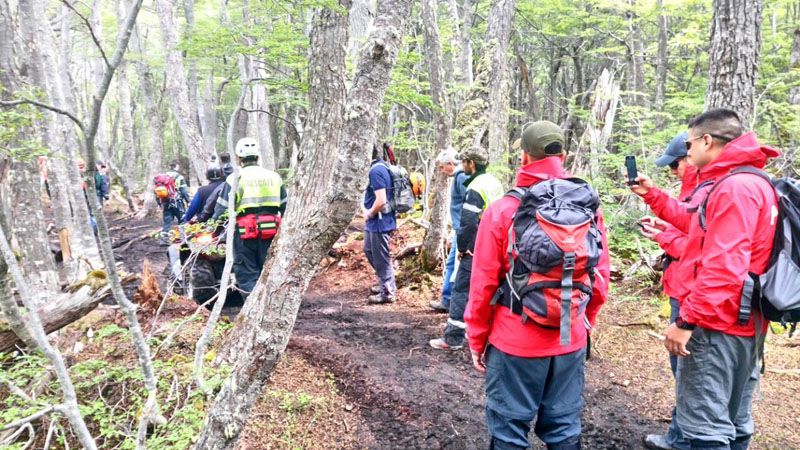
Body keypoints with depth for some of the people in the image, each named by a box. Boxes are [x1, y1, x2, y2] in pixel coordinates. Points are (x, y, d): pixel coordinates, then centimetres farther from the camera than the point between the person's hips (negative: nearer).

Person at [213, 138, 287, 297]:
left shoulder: (236, 178, -4)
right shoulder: (274, 177, 10)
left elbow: (222, 208, -5)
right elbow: (284, 206, 14)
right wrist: (278, 224, 24)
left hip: (246, 231, -4)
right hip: (270, 231, 4)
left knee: (247, 273, 5)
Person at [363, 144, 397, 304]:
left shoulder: (376, 170, -22)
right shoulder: (379, 167, 9)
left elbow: (381, 201, -28)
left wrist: (369, 213, -12)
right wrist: (365, 210, 2)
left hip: (379, 222, -10)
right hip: (374, 221, 10)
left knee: (381, 258, 3)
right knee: (369, 250, 24)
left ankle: (388, 292, 18)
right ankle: (385, 283, 37)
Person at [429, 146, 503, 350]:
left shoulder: (475, 188, -18)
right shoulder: (495, 183, 10)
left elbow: (468, 223, -23)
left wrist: (462, 247, -10)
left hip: (475, 251, -9)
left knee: (461, 291, -3)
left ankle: (453, 338, 1)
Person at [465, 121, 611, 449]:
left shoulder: (503, 210, -13)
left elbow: (484, 284, -10)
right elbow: (601, 278, 3)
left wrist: (476, 339, 3)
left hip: (514, 343, -3)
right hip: (571, 342, 4)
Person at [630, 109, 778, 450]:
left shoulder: (734, 187, -18)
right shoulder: (740, 182, 15)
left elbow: (723, 267, -25)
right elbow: (699, 224, 25)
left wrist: (687, 320, -22)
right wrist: (652, 195, 21)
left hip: (716, 325, -11)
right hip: (742, 323, 11)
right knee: (732, 421, 19)